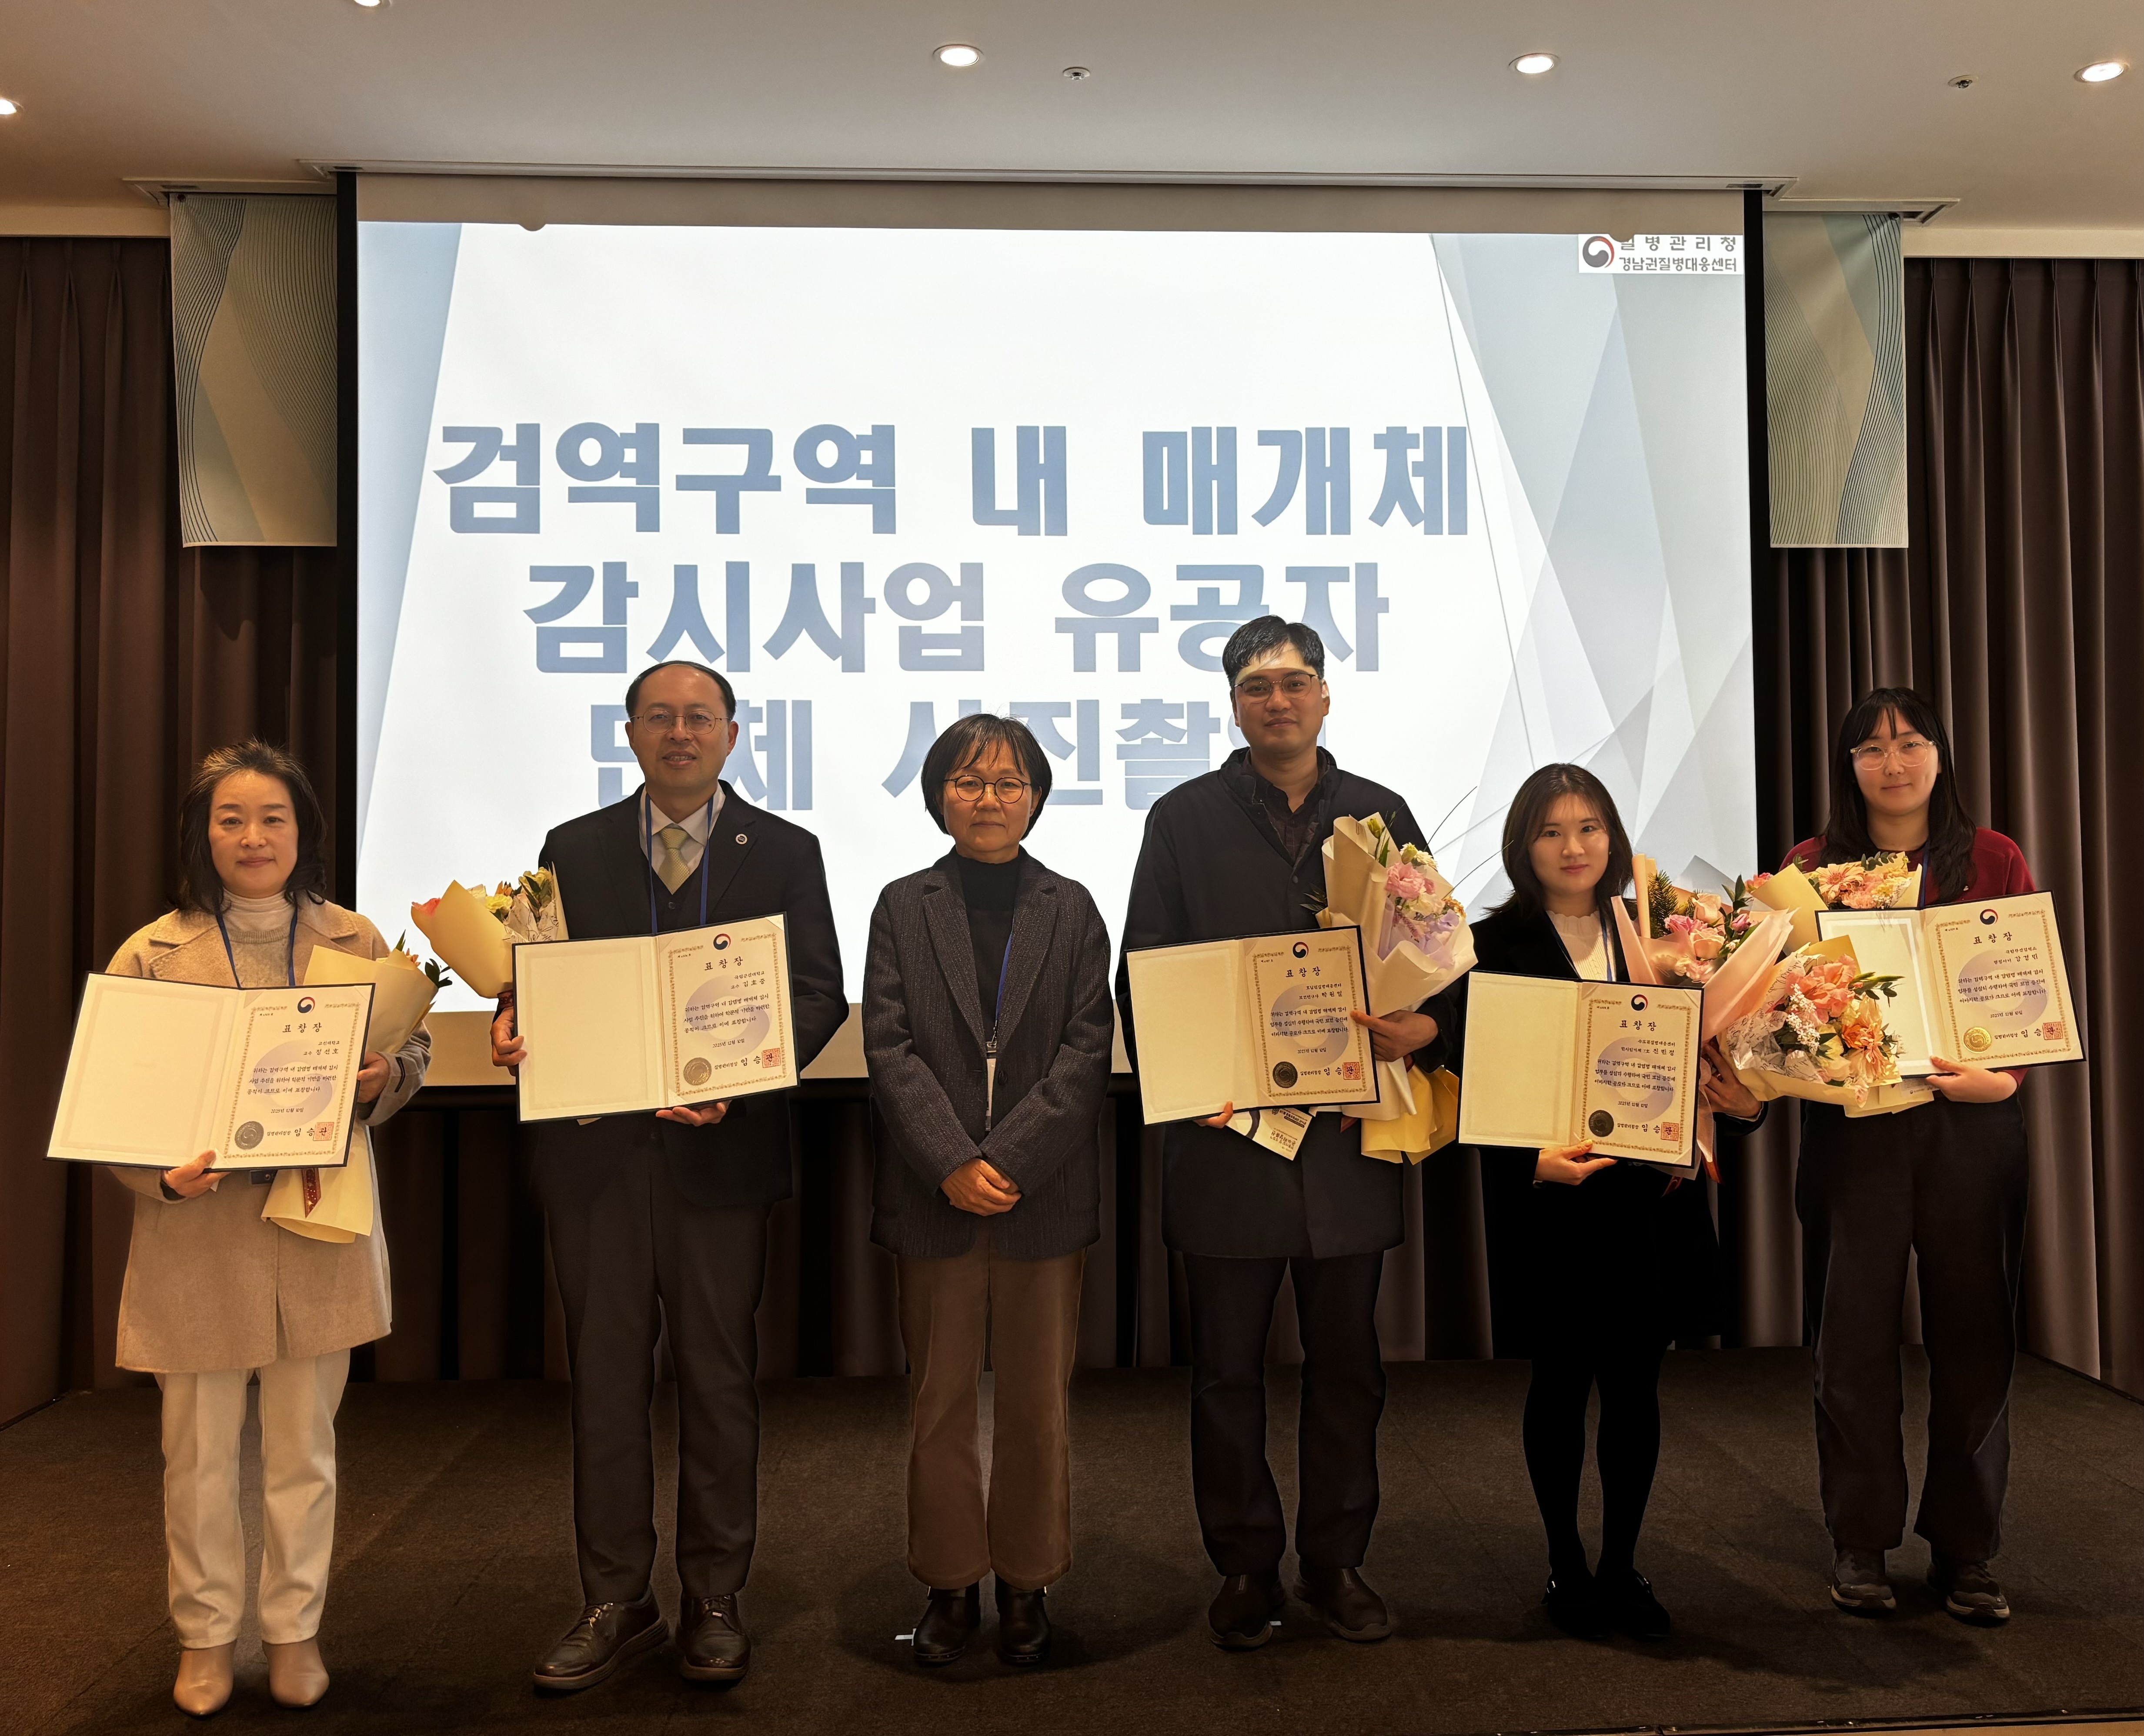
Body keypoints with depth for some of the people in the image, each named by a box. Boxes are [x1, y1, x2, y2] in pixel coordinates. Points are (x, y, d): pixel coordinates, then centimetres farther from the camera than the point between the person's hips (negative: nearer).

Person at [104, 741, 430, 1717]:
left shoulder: (354, 942, 2)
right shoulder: (153, 956, -3)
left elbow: (413, 1049, 10)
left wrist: (383, 1079, -12)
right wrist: (165, 1177, -20)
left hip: (321, 1228, 1)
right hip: (197, 1233, -1)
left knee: (304, 1445, 13)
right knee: (198, 1449, 11)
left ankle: (295, 1630, 30)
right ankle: (205, 1637, 31)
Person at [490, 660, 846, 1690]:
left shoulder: (785, 852, 5)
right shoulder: (573, 850, 11)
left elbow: (819, 994, -3)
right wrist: (512, 1021, -15)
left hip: (720, 1150, -1)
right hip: (595, 1150, 2)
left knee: (719, 1380, 8)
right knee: (605, 1377, 9)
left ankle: (715, 1603, 23)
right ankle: (615, 1604, 23)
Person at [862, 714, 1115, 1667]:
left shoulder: (1072, 910, 5)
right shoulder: (903, 907, 6)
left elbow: (1088, 1048, -2)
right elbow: (891, 1046, -2)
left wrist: (1005, 1160, -12)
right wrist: (952, 1164, -14)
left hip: (1043, 1191, 0)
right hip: (934, 1193, 0)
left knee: (1036, 1402, 8)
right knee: (939, 1399, 8)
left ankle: (1027, 1581, 24)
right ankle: (950, 1584, 23)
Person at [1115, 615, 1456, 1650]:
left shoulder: (1382, 816, 9)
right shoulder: (1184, 819, 3)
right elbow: (1143, 976, 1)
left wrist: (1425, 1029, -12)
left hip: (1350, 1131, 2)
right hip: (1226, 1134, -1)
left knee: (1346, 1363, 12)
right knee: (1228, 1368, 9)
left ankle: (1336, 1563, 29)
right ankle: (1244, 1569, 25)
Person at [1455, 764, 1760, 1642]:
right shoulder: (1495, 945, -4)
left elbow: (1696, 1058, 9)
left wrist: (1740, 1102, -10)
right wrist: (1530, 1161, -22)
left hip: (1650, 1193, 3)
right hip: (1548, 1195, -3)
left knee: (1635, 1381, 10)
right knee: (1561, 1380, 7)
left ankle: (1622, 1564, 26)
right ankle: (1566, 1564, 23)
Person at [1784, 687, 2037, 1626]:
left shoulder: (1993, 860, 4)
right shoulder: (1811, 865, 4)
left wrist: (2003, 1075, -14)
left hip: (1970, 1121, 0)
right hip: (1850, 1120, 0)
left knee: (1971, 1330, 7)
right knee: (1853, 1333, 5)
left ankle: (1966, 1550, 22)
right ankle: (1861, 1545, 19)